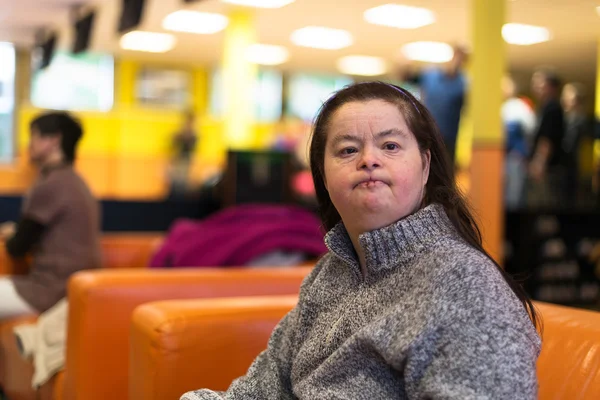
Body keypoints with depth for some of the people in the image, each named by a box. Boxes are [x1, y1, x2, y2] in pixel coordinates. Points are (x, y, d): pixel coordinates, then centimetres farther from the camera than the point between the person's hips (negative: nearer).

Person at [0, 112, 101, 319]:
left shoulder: (50, 185, -17)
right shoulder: (73, 181, 13)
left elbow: (17, 248, -9)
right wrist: (17, 233, 15)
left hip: (52, 290, -10)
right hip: (72, 284, 10)